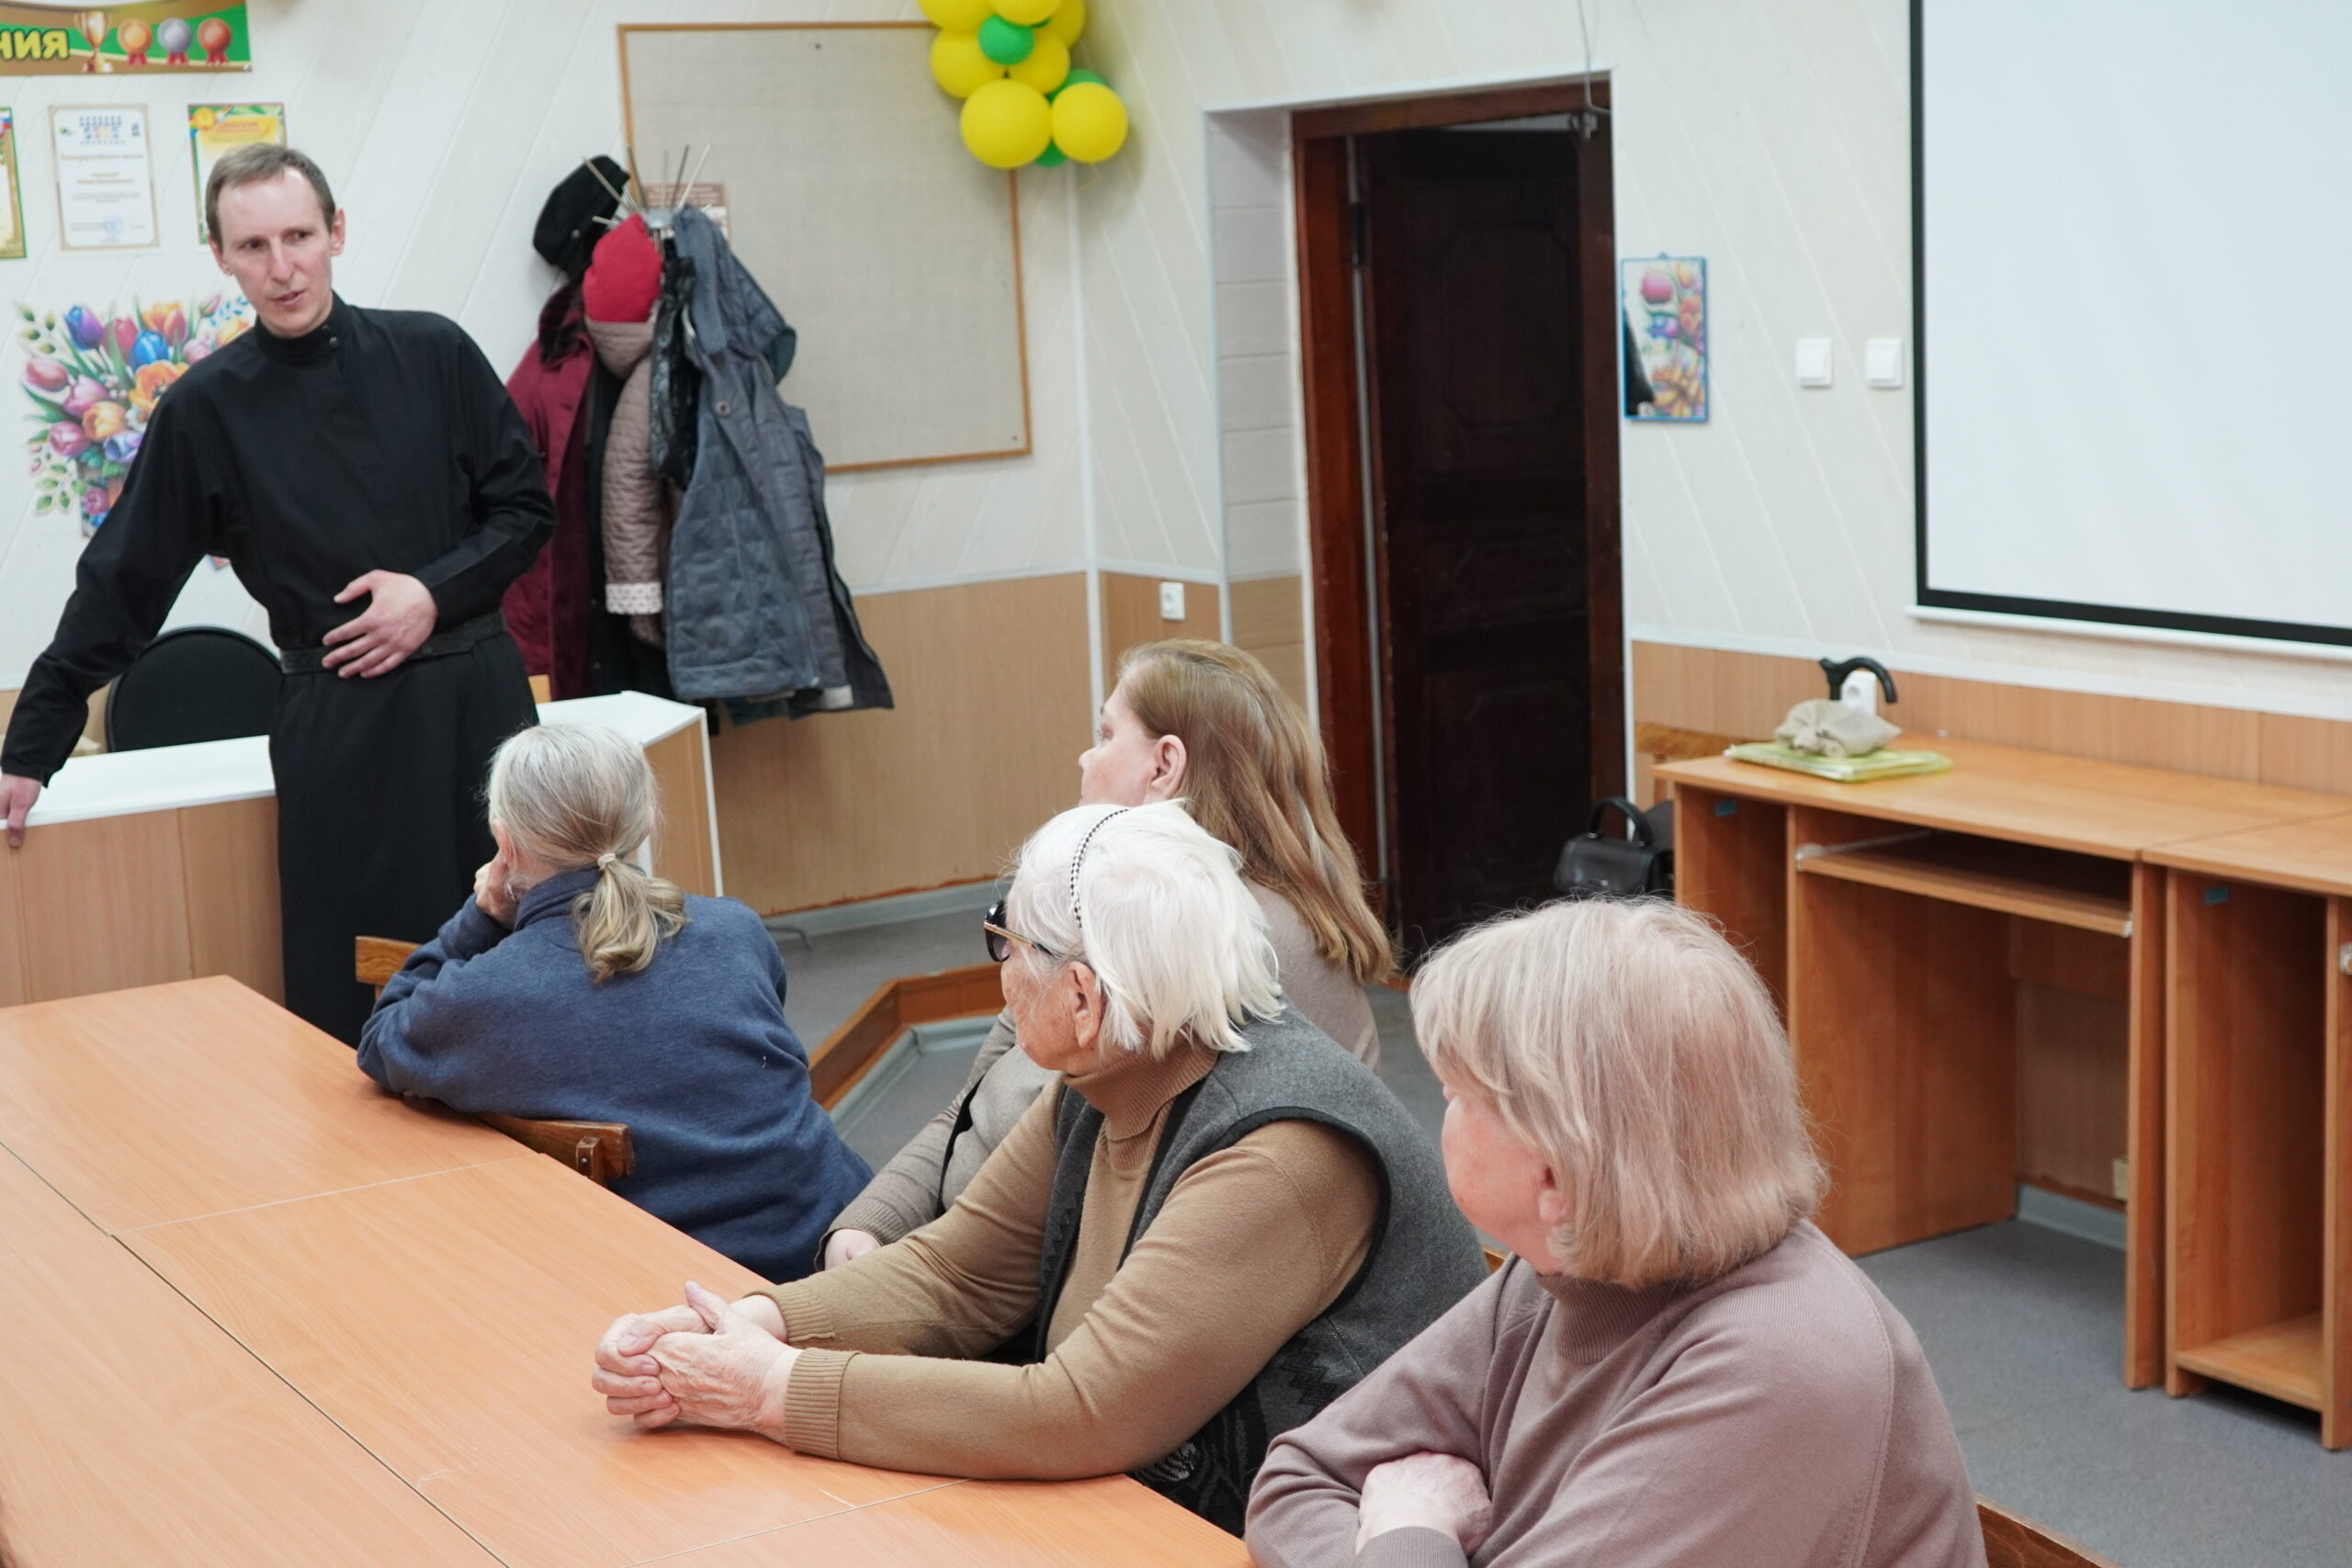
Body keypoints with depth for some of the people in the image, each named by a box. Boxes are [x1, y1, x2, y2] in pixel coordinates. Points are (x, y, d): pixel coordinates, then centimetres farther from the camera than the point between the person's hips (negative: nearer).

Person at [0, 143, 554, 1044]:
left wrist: (436, 594, -9)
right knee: (355, 1002, -1)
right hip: (339, 724, -1)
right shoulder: (207, 407, 0)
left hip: (477, 694, 2)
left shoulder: (433, 355, 3)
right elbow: (121, 586, 3)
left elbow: (525, 507, 8)